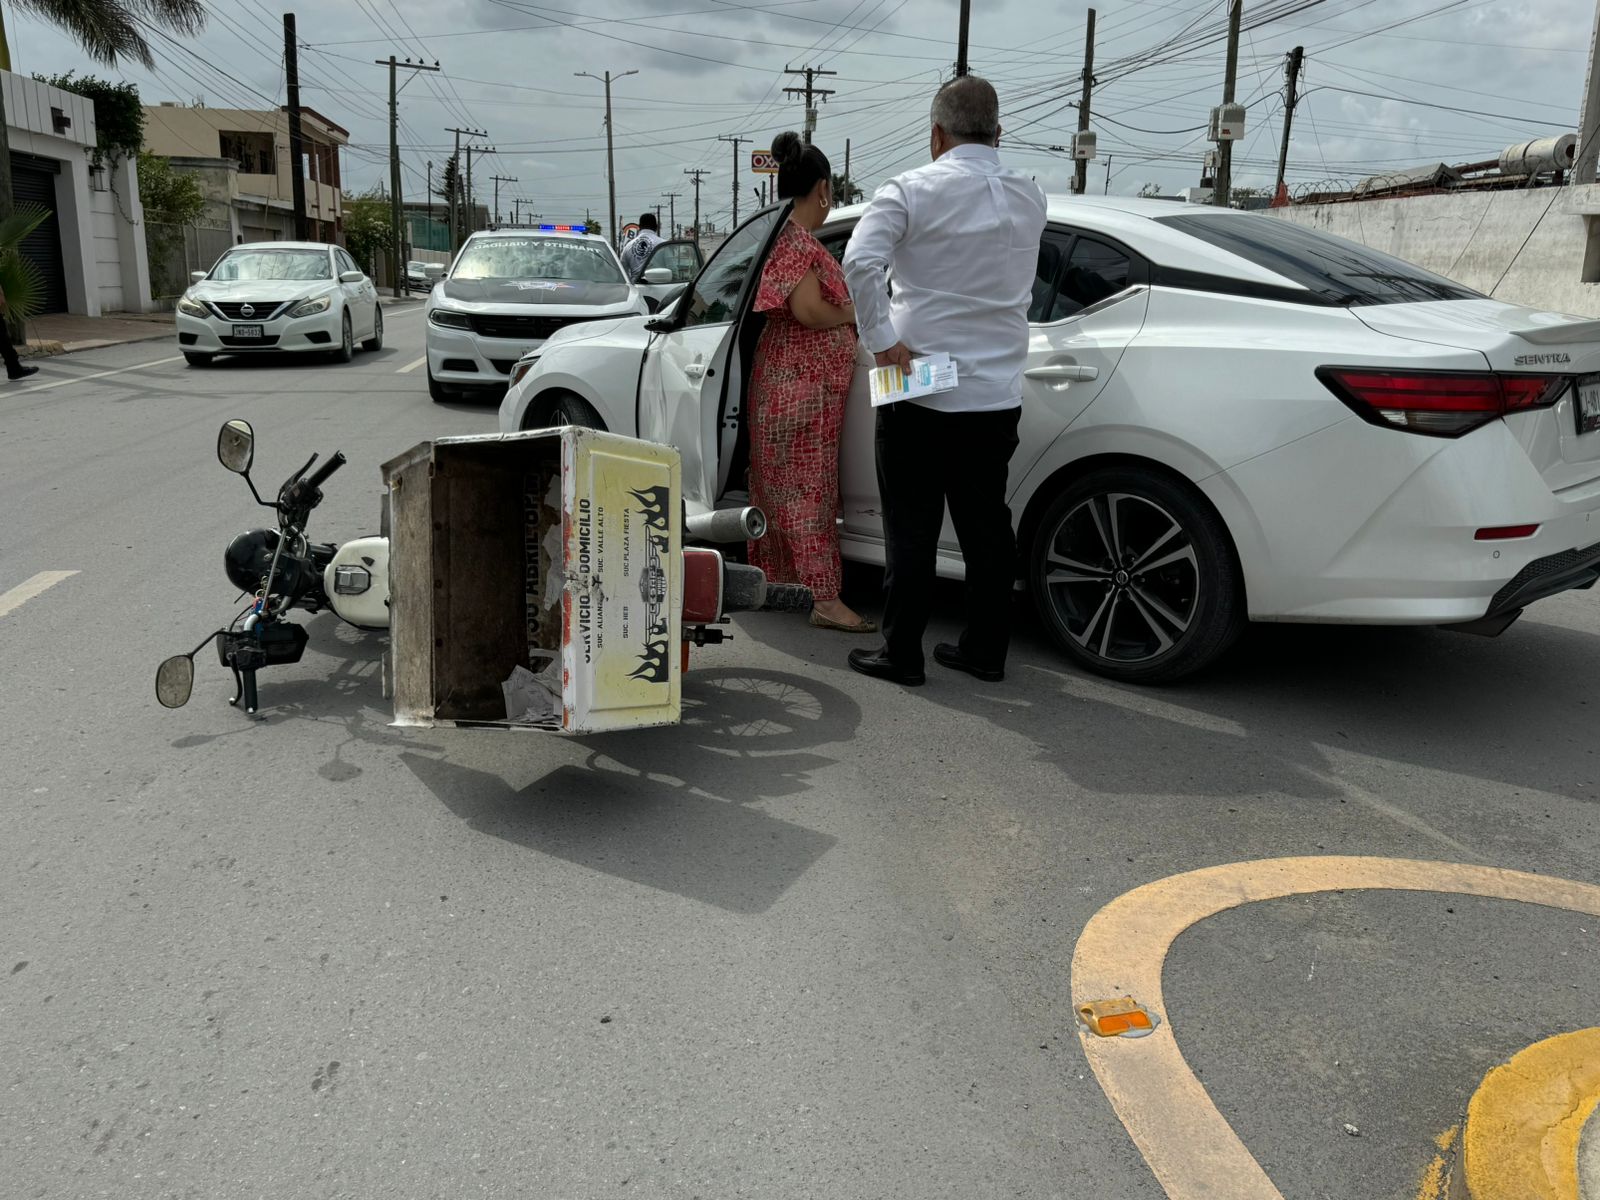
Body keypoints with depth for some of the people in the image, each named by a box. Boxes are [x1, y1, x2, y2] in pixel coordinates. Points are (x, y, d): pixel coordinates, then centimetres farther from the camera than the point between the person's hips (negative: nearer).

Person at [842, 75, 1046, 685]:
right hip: (997, 395, 5)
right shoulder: (1029, 198, 10)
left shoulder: (912, 191, -8)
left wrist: (882, 339, -15)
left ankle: (902, 653, 9)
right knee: (987, 525, 12)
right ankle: (985, 650, 20)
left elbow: (861, 261, -23)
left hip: (919, 393, -4)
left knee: (911, 530, 3)